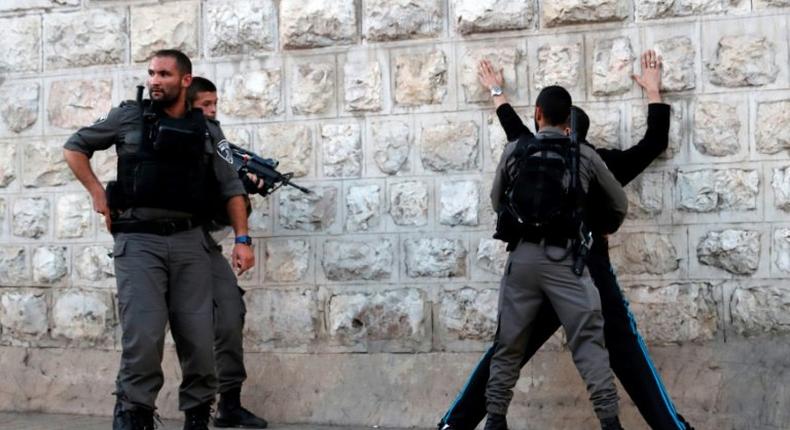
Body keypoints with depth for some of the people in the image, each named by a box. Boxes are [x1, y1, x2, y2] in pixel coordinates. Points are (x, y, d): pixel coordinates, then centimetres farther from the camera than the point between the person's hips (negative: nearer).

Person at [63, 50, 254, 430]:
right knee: (143, 338, -14)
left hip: (189, 241, 3)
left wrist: (242, 239, 6)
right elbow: (74, 147, 15)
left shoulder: (203, 131, 12)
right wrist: (97, 193, 3)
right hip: (139, 241, -2)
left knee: (198, 339, 0)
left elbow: (232, 189, 17)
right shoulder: (130, 117, 6)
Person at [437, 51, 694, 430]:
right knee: (630, 359, -3)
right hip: (591, 277, -2)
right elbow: (655, 141, 15)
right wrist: (653, 90, 27)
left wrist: (496, 91, 44)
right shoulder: (604, 164, 5)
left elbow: (515, 128, 27)